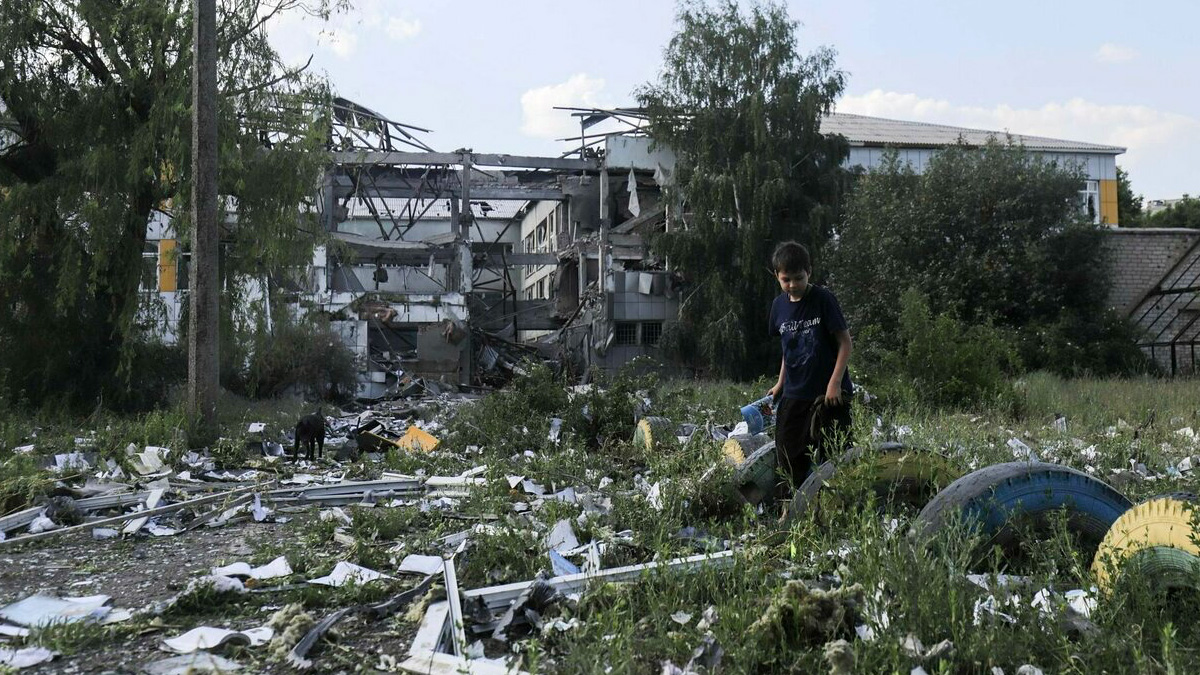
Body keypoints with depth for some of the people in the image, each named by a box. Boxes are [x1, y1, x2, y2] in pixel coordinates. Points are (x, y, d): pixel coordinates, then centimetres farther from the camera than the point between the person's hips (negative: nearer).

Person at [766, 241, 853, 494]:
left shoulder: (823, 299, -9)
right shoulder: (779, 305, 7)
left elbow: (845, 342, -8)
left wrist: (835, 382, -15)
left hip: (828, 393, -5)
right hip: (794, 394, 5)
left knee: (833, 456, -4)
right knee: (788, 462, 6)